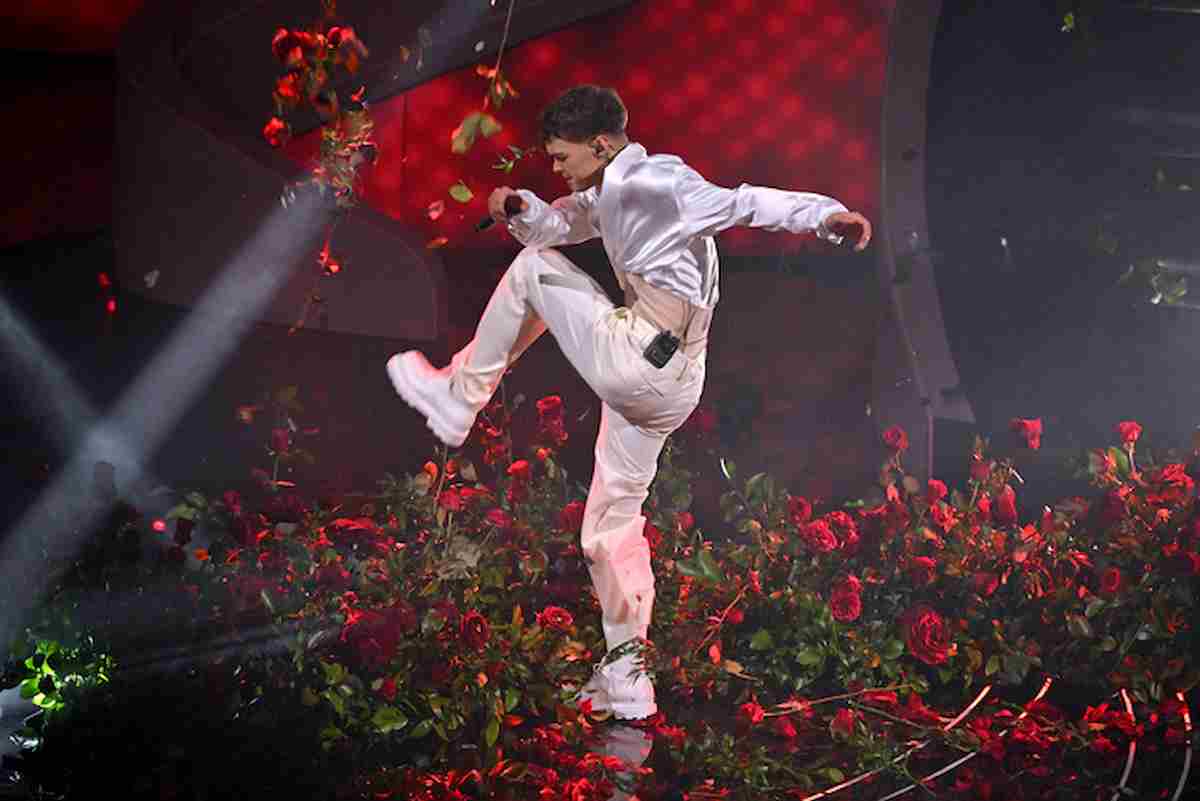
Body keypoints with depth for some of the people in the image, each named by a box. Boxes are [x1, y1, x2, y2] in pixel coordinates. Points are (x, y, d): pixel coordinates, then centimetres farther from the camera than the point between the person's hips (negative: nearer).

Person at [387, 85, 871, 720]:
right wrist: (518, 209, 9)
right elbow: (553, 226, 33)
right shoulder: (611, 195, 22)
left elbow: (744, 203, -20)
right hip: (667, 389, 11)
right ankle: (626, 679, 19)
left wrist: (826, 214, -36)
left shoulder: (656, 181, -8)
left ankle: (460, 397, 13)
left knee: (532, 271, 5)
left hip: (635, 356, -11)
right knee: (611, 526, 16)